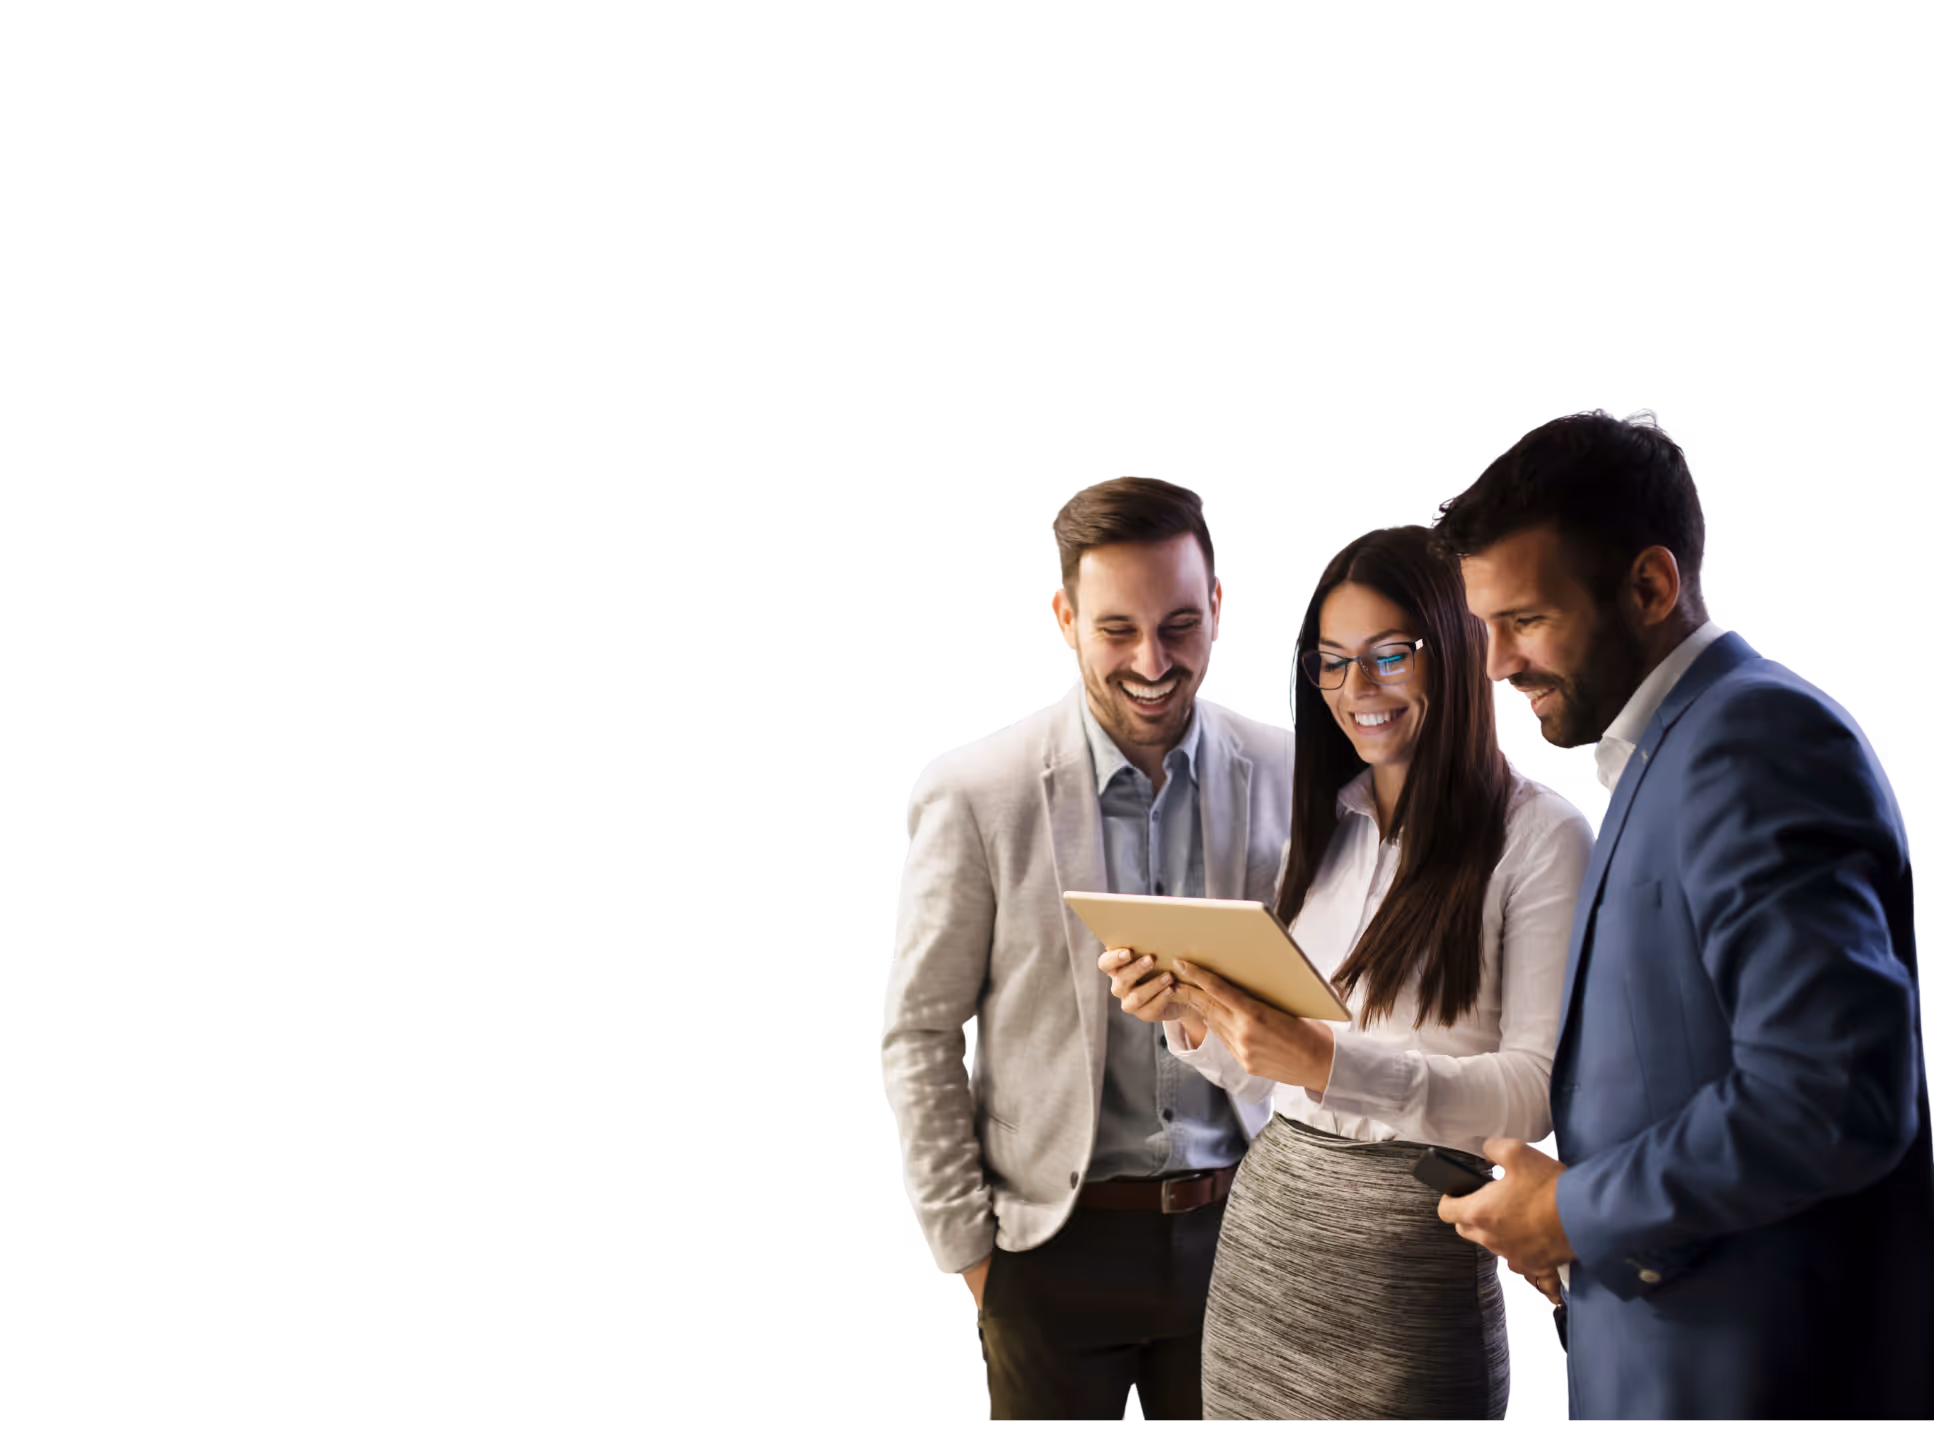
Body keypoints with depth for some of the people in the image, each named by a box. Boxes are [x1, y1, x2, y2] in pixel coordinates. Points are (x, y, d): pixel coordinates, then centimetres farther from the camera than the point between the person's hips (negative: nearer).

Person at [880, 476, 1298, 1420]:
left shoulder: (1287, 773, -2)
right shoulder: (972, 794, -9)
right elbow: (917, 1039, -3)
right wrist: (968, 1247, -3)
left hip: (1238, 1229, 2)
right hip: (1058, 1242, -2)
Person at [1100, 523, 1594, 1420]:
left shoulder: (1540, 835, -7)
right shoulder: (1318, 827, 11)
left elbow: (1541, 1091, -15)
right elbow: (1266, 1078, 13)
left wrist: (1328, 1060, -25)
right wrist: (1190, 1018, -7)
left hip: (1414, 1252, -5)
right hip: (1265, 1221, 5)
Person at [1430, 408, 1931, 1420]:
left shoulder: (1757, 742, -18)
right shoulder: (1666, 747, 13)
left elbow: (1834, 1093, -26)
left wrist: (1578, 1212, -16)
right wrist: (1577, 1210, 4)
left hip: (1759, 1372, -9)